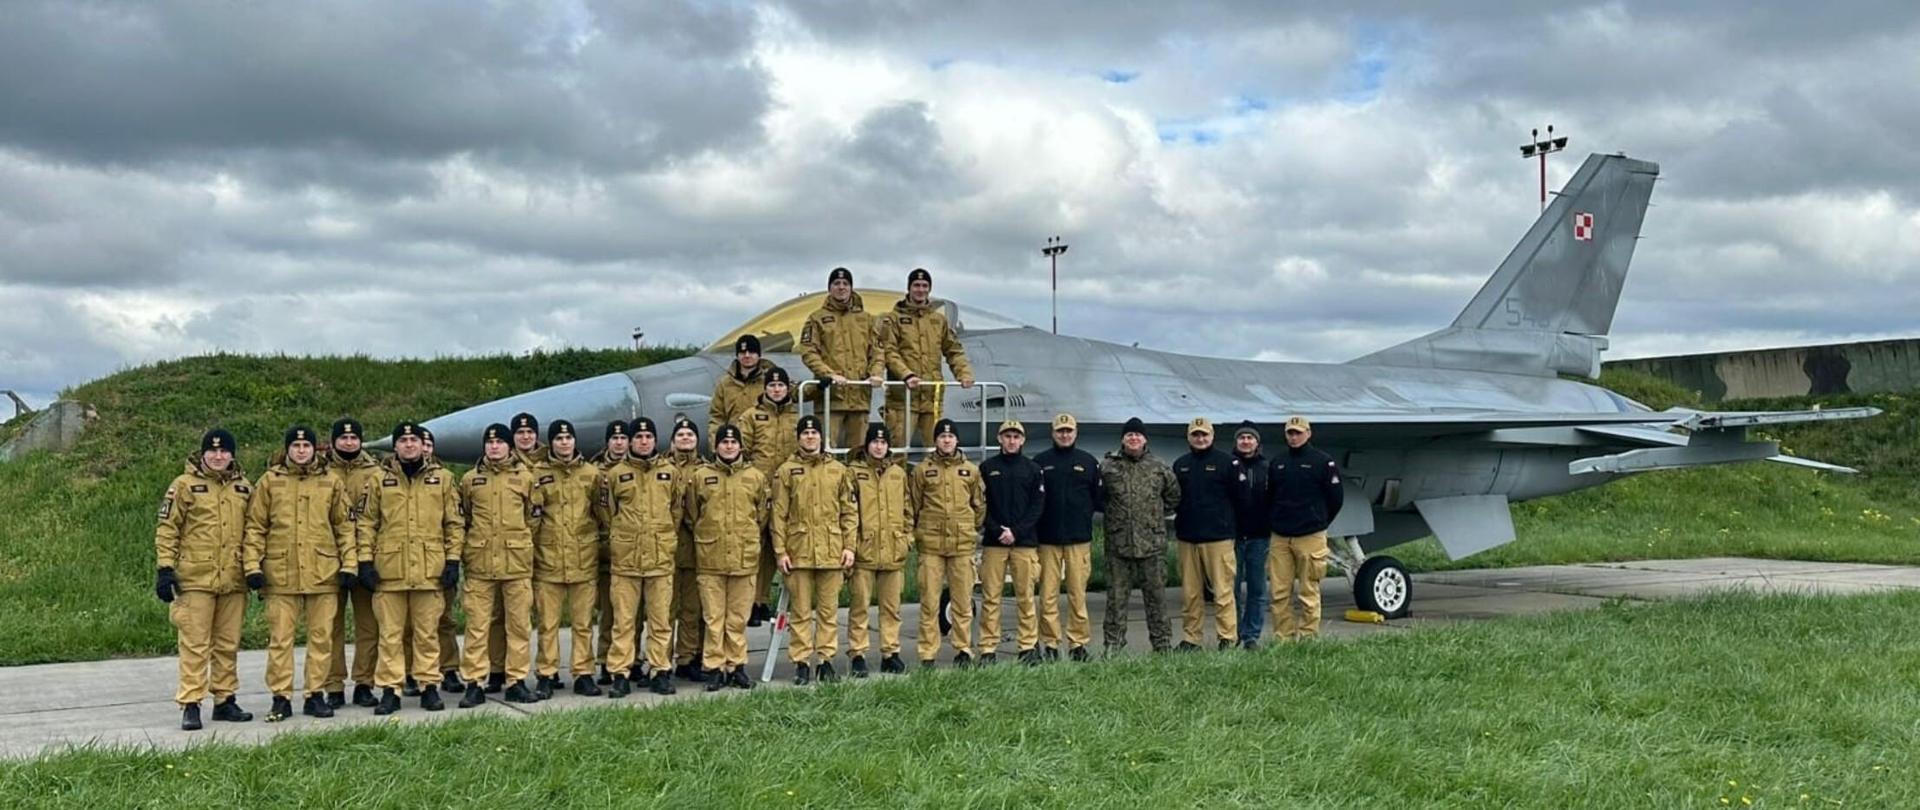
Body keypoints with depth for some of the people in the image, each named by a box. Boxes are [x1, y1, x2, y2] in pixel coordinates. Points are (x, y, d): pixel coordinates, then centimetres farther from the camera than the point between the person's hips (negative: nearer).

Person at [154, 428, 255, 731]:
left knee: (228, 644, 10)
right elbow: (166, 529, -2)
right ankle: (190, 705, 0)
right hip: (195, 579, -4)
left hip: (233, 580, 4)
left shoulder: (244, 488, 11)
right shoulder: (185, 485, -1)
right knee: (195, 644, -4)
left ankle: (225, 701, 19)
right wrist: (164, 569, -8)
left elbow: (251, 531, 19)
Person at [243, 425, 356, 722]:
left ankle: (316, 695, 14)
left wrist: (348, 564, 2)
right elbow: (255, 527, 4)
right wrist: (252, 565, -4)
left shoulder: (331, 483, 8)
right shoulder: (269, 481, 5)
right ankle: (281, 698, 9)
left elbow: (345, 527, 9)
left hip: (323, 573, 1)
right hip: (280, 575, -1)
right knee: (280, 638, 2)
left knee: (321, 637, 5)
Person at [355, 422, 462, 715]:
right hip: (389, 569, 0)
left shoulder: (442, 478, 7)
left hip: (429, 569, 0)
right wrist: (365, 561, -1)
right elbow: (366, 523, 7)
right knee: (390, 633, 4)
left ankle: (428, 686, 15)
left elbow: (454, 523, 8)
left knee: (427, 632, 6)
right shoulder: (380, 479, 6)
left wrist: (453, 560, 1)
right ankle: (390, 690, 9)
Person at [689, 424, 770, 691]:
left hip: (745, 558, 1)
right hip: (710, 558, -1)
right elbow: (692, 515, 10)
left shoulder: (755, 477, 6)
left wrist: (747, 539, 11)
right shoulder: (700, 476, 3)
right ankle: (715, 667, 8)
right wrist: (706, 538, 9)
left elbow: (761, 515, 14)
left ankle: (736, 666, 15)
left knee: (738, 618, 6)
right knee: (714, 618, 2)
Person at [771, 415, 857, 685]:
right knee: (801, 612, 3)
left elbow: (849, 512, 9)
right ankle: (801, 662, 9)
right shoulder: (786, 471, 3)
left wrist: (849, 546, 1)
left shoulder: (838, 470, 9)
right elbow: (778, 515, 1)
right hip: (798, 551, -1)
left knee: (829, 610, 6)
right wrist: (780, 551, -5)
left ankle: (826, 659, 15)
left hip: (831, 551, 2)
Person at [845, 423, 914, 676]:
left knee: (891, 606, 9)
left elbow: (908, 509, 16)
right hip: (864, 550, -4)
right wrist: (850, 543, -9)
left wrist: (907, 537, 7)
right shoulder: (854, 471, -1)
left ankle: (890, 653, 17)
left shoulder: (899, 473, 11)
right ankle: (857, 654, 6)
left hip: (893, 551, 4)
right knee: (860, 605, 0)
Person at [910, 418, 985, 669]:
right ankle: (927, 654, 5)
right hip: (931, 544, -1)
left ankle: (963, 649, 15)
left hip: (962, 544, 1)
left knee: (963, 600, 4)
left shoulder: (971, 470, 10)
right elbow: (913, 505, 10)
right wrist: (916, 532, 6)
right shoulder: (922, 470, 5)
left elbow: (980, 504, 17)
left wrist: (974, 530, 13)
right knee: (929, 601, -1)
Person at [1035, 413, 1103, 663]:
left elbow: (1098, 498, 11)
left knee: (1078, 594, 2)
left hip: (1079, 538, 1)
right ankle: (1050, 644, 7)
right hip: (1048, 538, 0)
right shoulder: (1040, 461, 7)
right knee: (1048, 594, 0)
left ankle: (1079, 643, 9)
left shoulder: (1088, 462, 10)